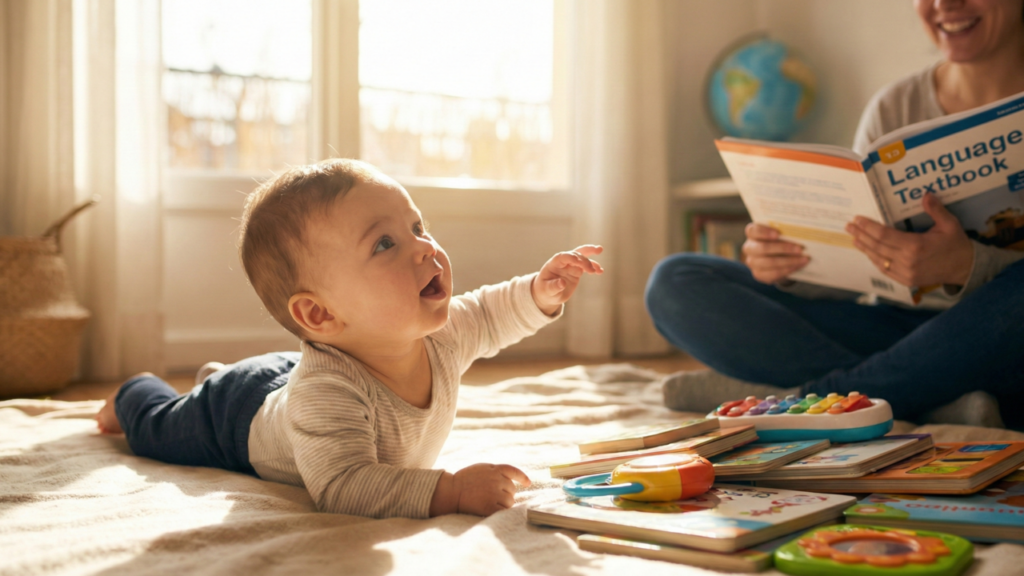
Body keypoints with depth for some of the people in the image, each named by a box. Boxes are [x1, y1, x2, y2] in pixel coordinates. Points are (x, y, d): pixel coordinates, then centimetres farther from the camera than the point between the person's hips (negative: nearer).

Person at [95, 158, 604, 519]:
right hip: (243, 417, -5)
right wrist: (451, 490, -66)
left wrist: (539, 294, -28)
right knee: (161, 430, 26)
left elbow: (488, 315, -10)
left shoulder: (440, 334, -31)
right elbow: (342, 489, -60)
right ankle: (131, 395, 55)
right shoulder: (324, 397, -53)